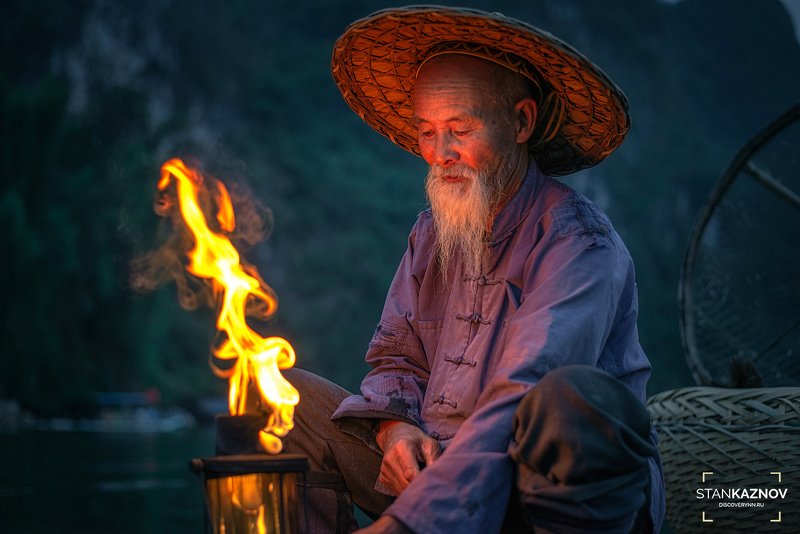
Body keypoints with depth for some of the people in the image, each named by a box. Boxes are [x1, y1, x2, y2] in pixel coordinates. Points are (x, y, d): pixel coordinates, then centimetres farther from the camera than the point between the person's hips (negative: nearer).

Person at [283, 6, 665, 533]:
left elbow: (517, 409, -26)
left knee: (576, 396, -39)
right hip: (438, 466, 6)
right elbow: (396, 358, 16)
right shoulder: (433, 232, 10)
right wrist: (394, 429, -9)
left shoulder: (580, 246, -15)